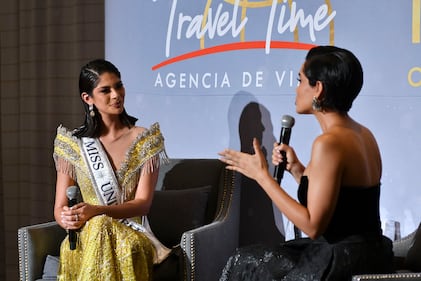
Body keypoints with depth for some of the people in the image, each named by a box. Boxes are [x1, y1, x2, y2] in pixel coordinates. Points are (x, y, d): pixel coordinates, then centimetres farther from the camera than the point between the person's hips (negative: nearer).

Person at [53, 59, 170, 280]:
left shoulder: (145, 139, 5)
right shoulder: (73, 143, 8)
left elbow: (143, 203, -4)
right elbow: (59, 208, 7)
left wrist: (96, 211, -21)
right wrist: (66, 219, -20)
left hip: (133, 233, 0)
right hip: (86, 235, 1)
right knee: (98, 227, -36)